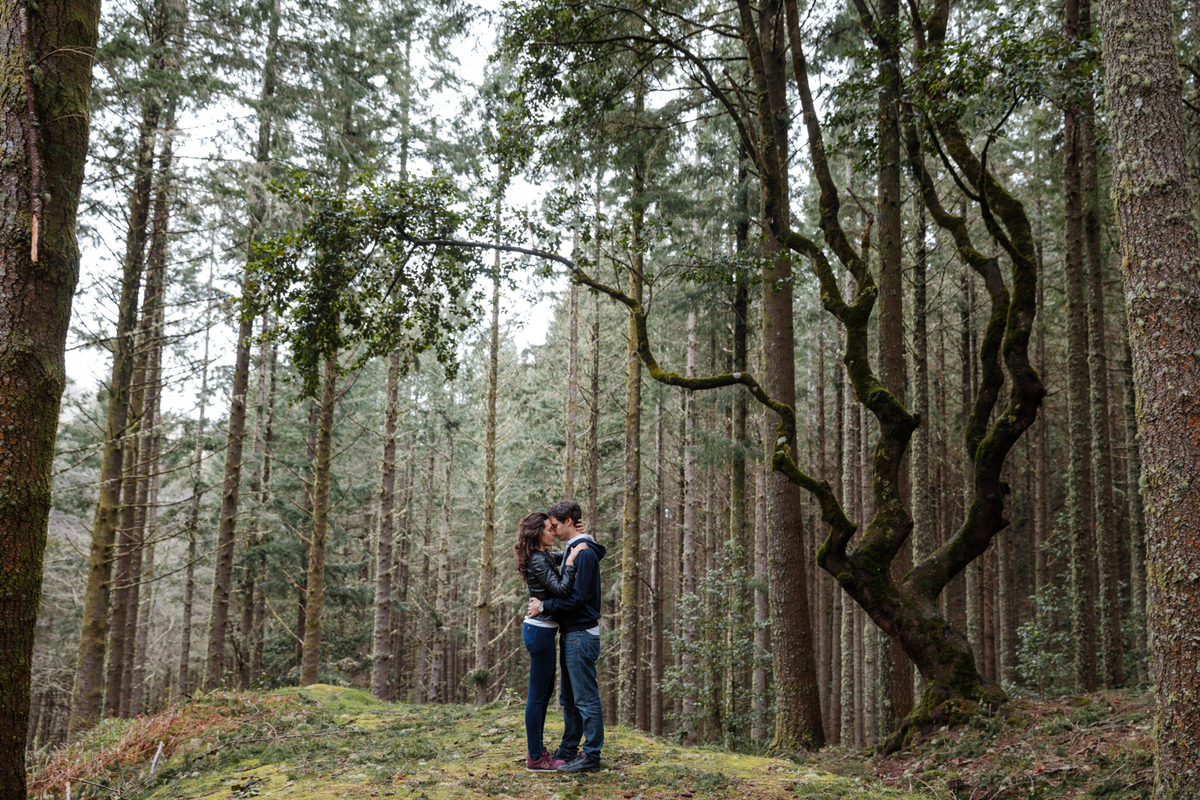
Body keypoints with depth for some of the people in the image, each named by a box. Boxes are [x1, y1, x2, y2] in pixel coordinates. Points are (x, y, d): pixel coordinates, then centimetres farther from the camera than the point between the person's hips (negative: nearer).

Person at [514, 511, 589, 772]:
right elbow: (561, 590, -25)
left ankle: (536, 749, 25)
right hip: (540, 631, -10)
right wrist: (571, 561, -21)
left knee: (545, 691, 17)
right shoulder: (538, 560, -18)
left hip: (542, 630, 10)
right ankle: (535, 758, 2)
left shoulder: (545, 556, 11)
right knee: (538, 695, -4)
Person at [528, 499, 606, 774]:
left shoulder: (584, 552, -16)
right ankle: (569, 749, 26)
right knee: (568, 698, 17)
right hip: (571, 635, 11)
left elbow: (576, 597, -22)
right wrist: (542, 602, 10)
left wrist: (544, 606, -15)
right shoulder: (574, 549, 16)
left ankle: (591, 756, 0)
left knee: (586, 697, -5)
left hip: (581, 635, -11)